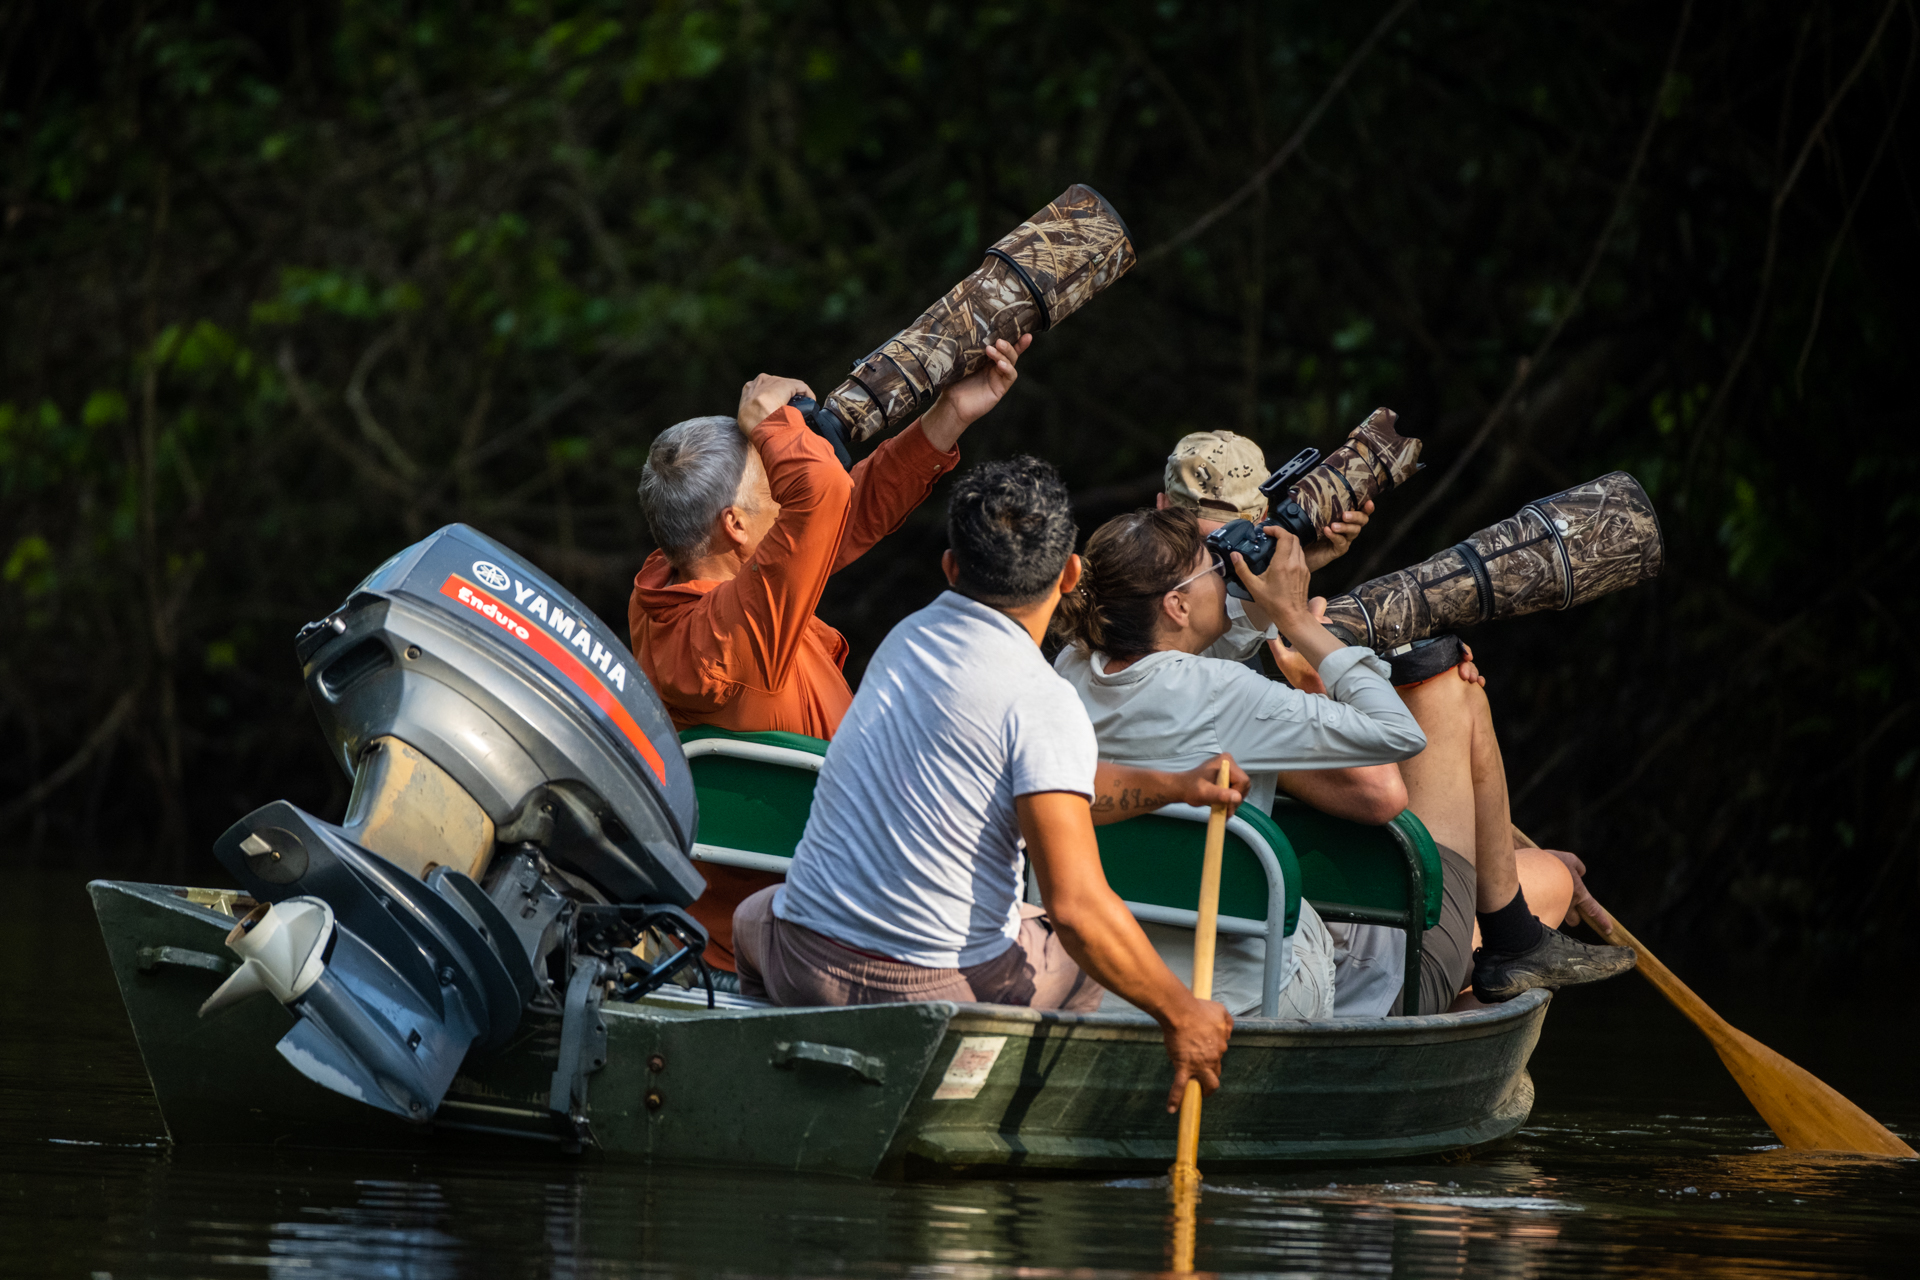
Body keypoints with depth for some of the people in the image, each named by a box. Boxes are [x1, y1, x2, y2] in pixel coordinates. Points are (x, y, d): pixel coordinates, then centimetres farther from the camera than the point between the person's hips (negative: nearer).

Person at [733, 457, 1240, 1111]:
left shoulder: (910, 637, 9)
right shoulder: (1042, 701, -15)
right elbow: (1076, 906, -22)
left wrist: (1171, 786, 19)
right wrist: (1180, 1014, -11)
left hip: (801, 966, 5)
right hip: (943, 989, -5)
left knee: (755, 913, 40)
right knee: (1105, 948, 24)